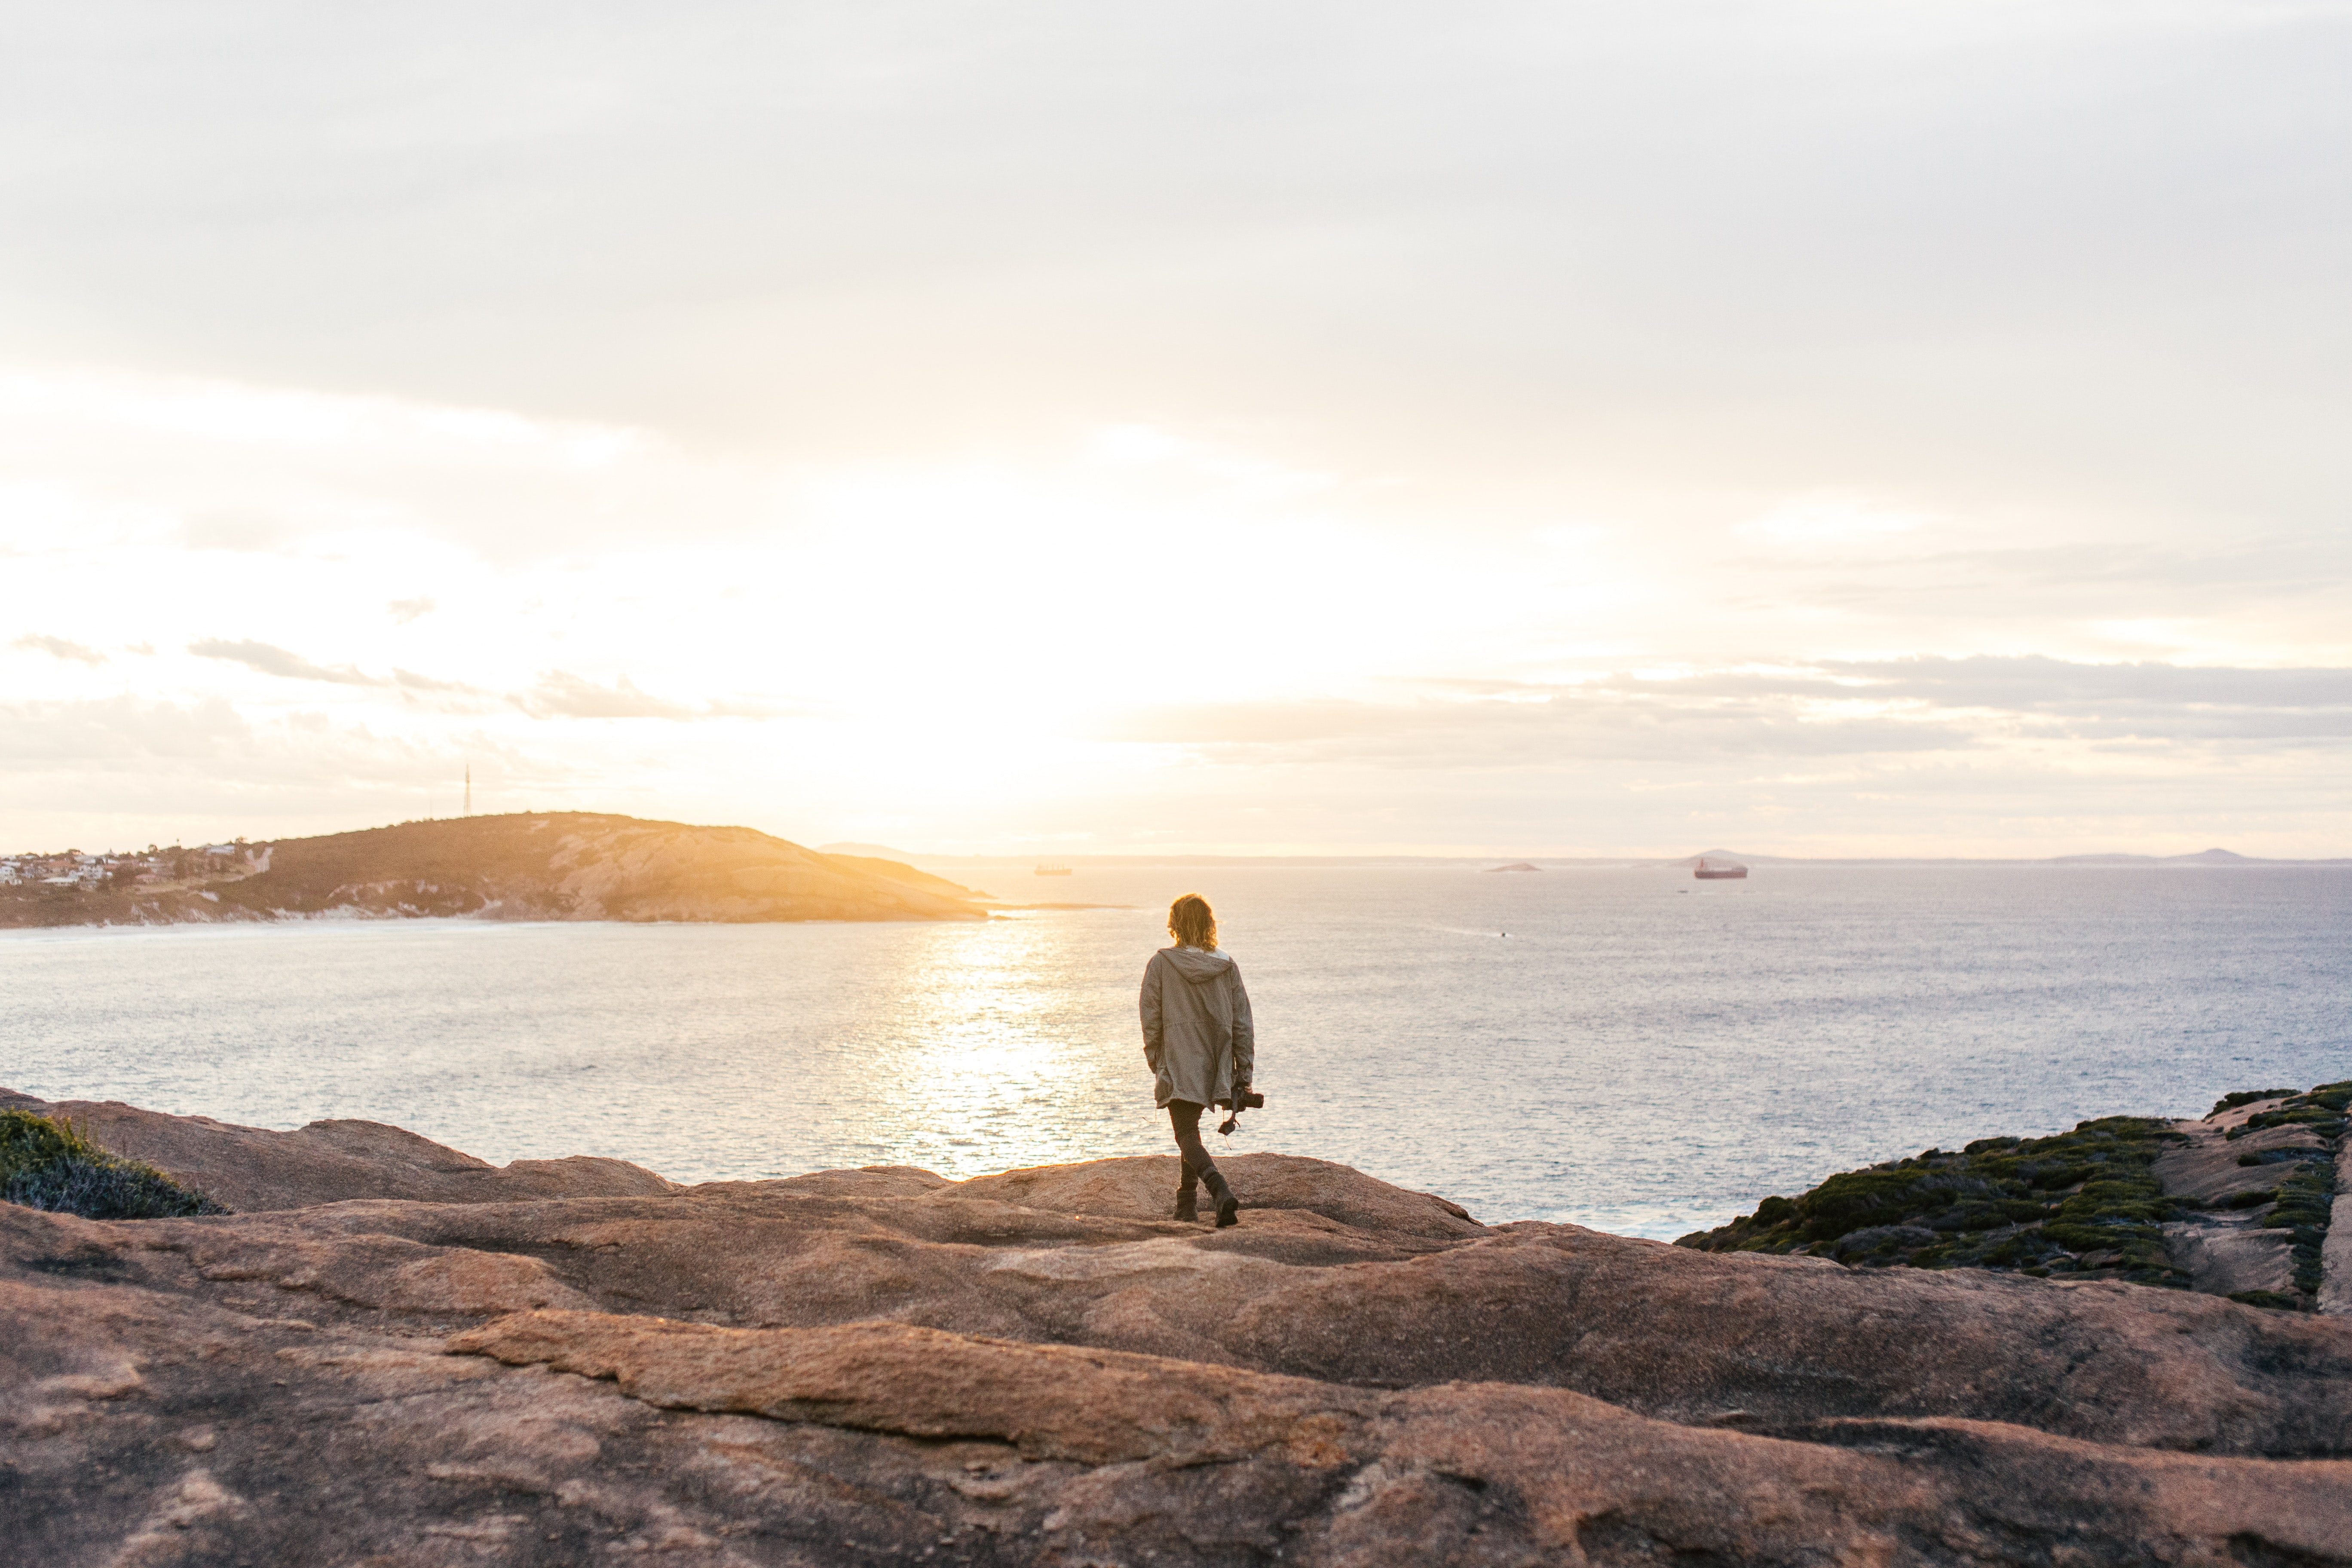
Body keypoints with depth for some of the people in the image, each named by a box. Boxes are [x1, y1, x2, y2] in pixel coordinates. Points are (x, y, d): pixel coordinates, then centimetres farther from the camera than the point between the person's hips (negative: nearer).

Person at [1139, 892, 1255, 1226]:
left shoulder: (1161, 964, -8)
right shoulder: (1227, 966, 0)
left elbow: (1151, 1020, -3)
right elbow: (1242, 1024, 1)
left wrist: (1156, 1063, 8)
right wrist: (1244, 1074, 6)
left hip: (1178, 1065, -4)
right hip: (1215, 1066, 4)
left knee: (1187, 1136, -5)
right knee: (1190, 1130, 21)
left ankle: (1222, 1192, -28)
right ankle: (1187, 1204, 27)